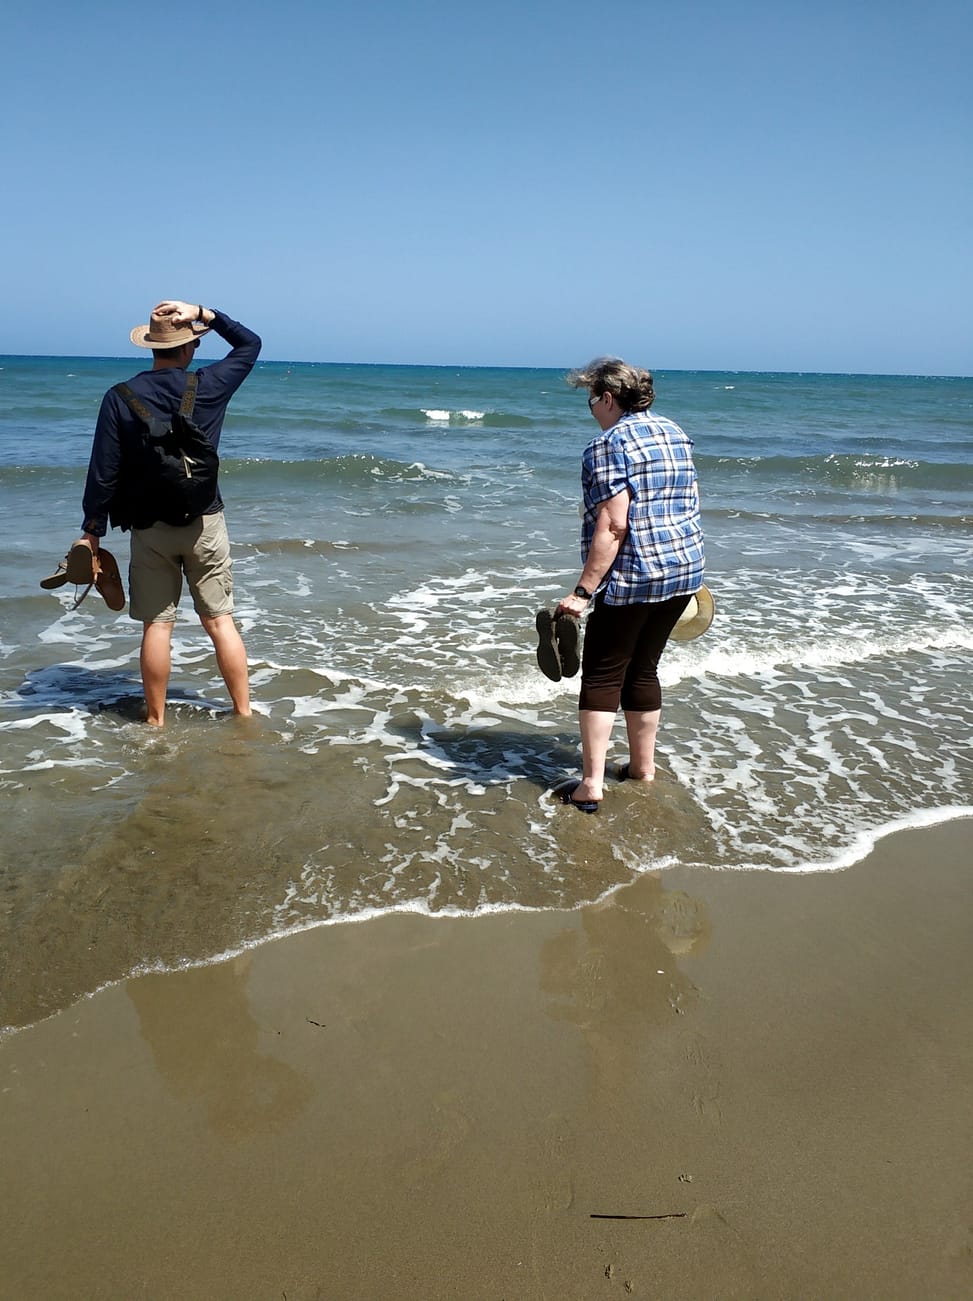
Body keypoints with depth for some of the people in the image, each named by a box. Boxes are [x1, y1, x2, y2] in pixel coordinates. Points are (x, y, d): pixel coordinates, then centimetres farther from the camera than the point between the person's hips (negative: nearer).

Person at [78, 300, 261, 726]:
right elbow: (250, 343, 11)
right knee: (220, 619, 7)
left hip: (149, 527, 0)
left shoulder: (120, 398, -7)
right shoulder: (209, 386, -6)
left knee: (157, 624, 6)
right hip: (204, 522, 1)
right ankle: (244, 713, 12)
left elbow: (104, 471, -7)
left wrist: (92, 530, 1)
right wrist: (204, 313, 2)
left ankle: (156, 720, 15)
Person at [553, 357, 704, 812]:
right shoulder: (675, 434, 13)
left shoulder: (607, 445, -13)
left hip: (631, 578, -8)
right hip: (684, 569, 8)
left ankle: (591, 784, 2)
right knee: (643, 669, 19)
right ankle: (643, 766, 29)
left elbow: (613, 525, -21)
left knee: (601, 677, 1)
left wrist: (583, 591, -21)